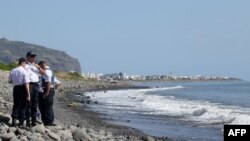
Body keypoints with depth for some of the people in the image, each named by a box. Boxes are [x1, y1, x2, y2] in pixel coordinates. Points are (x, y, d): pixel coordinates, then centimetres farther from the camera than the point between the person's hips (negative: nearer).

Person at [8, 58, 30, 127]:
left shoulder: (12, 71, 5)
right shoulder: (24, 71, -13)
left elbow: (10, 81, 15)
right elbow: (26, 83, -17)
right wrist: (28, 94, -15)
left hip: (16, 88, 5)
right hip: (23, 89, -5)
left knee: (16, 105, 16)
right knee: (23, 106, 6)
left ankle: (14, 120, 9)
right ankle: (21, 122, 9)